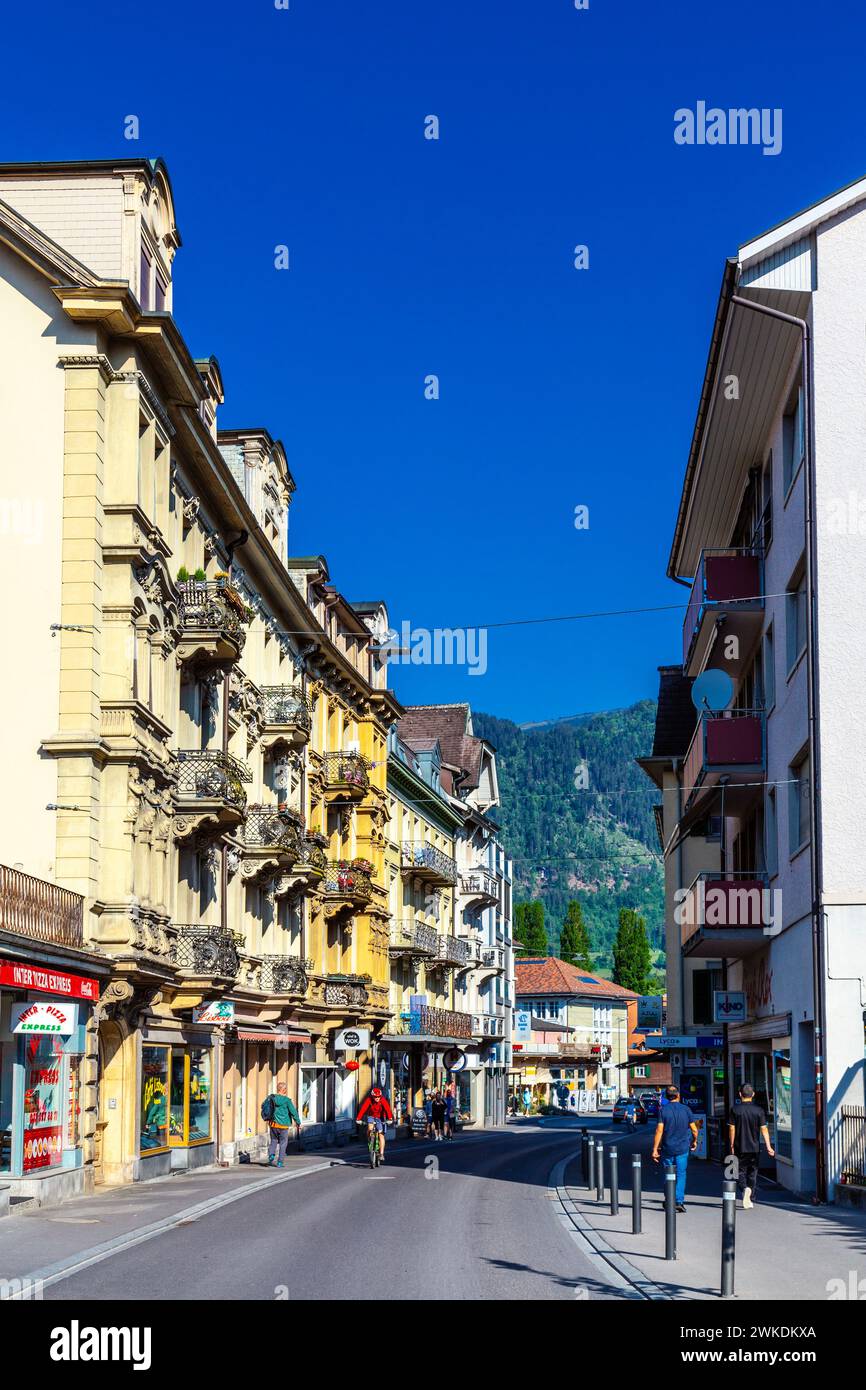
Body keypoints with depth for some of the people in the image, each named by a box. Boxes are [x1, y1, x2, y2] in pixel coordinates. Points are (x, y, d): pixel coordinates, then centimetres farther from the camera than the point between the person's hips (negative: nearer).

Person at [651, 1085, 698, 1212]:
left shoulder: (663, 1111, -6)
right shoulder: (686, 1110, -1)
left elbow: (659, 1130, -12)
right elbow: (694, 1129, 2)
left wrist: (655, 1149, -9)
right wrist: (694, 1141, 22)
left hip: (667, 1148, 0)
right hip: (682, 1148, 0)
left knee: (668, 1176, 11)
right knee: (681, 1175, 6)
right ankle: (679, 1201, -5)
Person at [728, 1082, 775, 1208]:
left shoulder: (735, 1109, -5)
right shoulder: (759, 1110, -1)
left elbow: (732, 1129, -5)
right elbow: (764, 1129, -5)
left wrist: (731, 1146, 3)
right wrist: (768, 1147, -4)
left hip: (740, 1148, -2)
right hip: (754, 1148, 2)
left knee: (741, 1172, 6)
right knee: (753, 1174, 13)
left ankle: (745, 1189, -23)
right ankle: (751, 1201, 15)